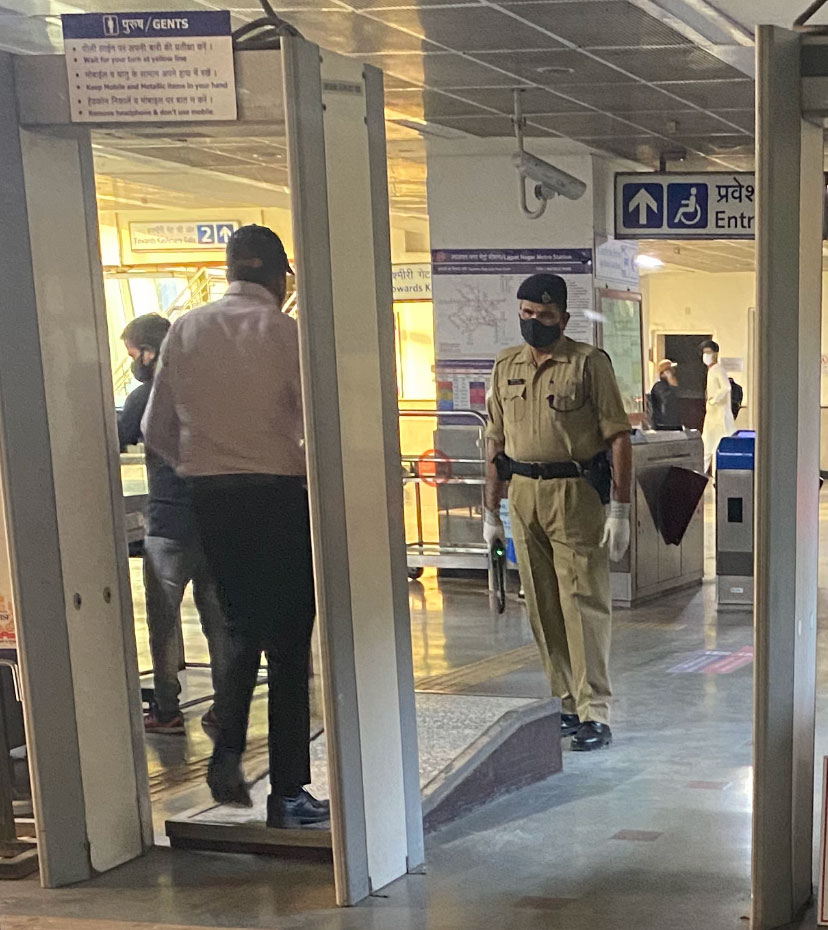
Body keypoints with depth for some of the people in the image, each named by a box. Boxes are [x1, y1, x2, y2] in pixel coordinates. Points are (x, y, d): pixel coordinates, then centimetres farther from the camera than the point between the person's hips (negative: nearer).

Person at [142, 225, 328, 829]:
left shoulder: (185, 331, 6)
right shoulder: (281, 331, -8)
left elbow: (158, 429, 9)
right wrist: (306, 463, 3)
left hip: (210, 498, 5)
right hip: (279, 494, -4)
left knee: (243, 627, 23)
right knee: (288, 642, 5)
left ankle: (228, 751, 9)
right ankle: (287, 792, 11)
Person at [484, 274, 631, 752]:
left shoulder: (589, 363, -4)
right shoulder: (506, 366, 12)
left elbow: (619, 437, -7)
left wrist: (620, 510, -12)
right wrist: (491, 511, 15)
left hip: (575, 494, -5)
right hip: (523, 496, 6)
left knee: (583, 604, -5)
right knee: (543, 608, 9)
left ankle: (594, 713, 0)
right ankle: (568, 702, 20)